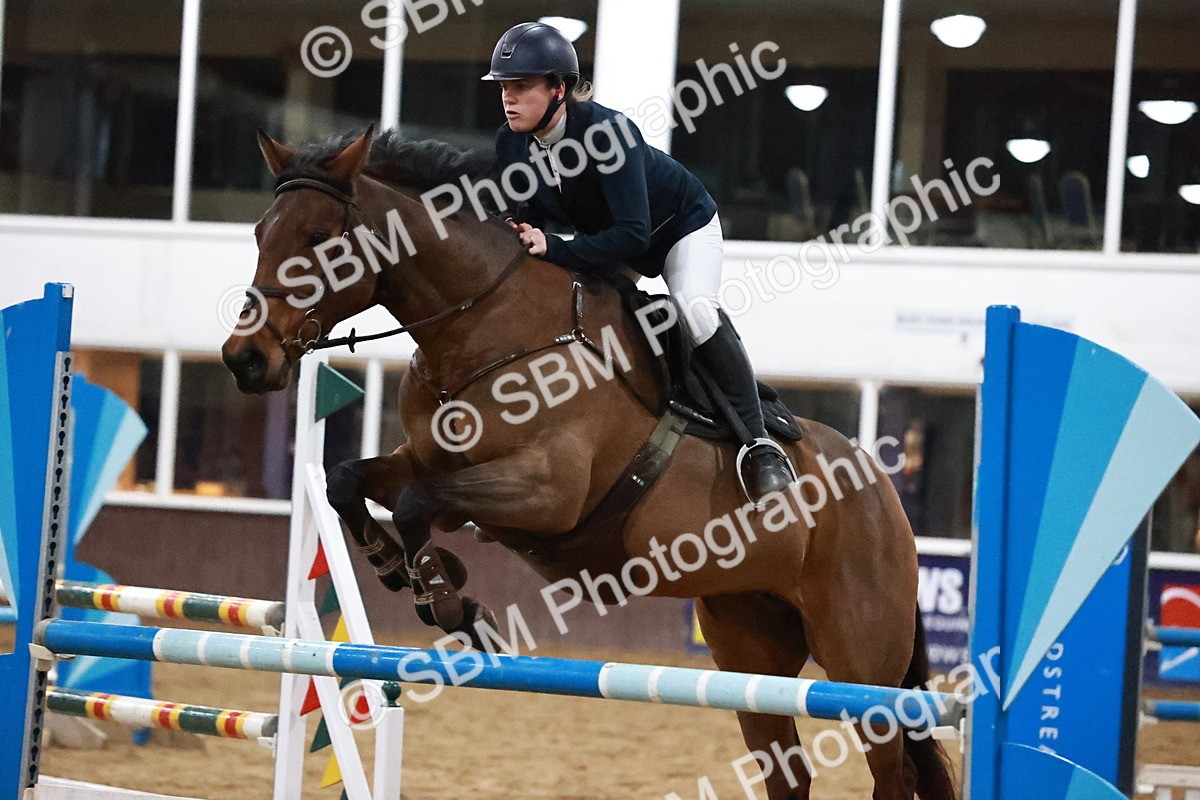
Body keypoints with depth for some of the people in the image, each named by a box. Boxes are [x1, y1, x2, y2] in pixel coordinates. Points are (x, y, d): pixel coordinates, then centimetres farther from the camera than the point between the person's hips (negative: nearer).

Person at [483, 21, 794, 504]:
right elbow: (528, 216, -6)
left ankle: (756, 441, -24)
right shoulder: (511, 144, -19)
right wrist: (517, 235, -29)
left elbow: (633, 234, -43)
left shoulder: (606, 132, -38)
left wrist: (554, 249, -48)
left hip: (682, 226, -8)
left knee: (695, 311, -30)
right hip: (607, 241, 8)